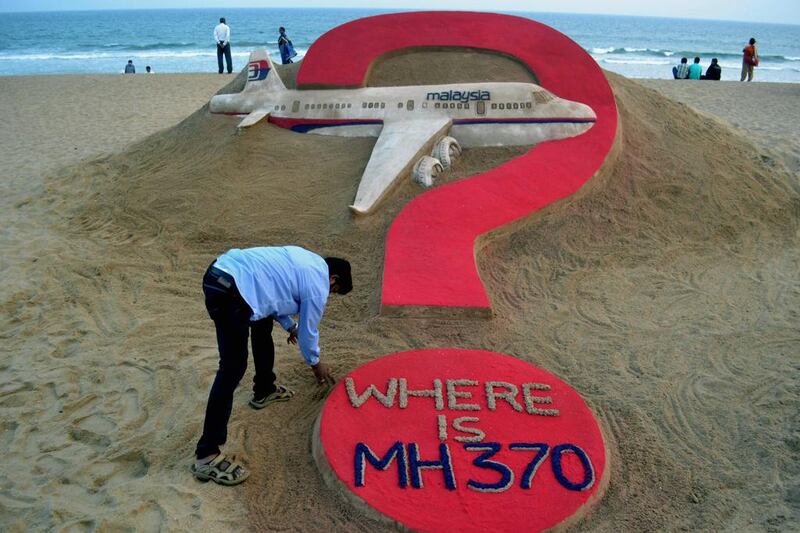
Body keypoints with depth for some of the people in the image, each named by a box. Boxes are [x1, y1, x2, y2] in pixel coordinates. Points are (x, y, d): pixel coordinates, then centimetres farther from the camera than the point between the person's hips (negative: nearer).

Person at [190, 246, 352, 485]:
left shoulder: (307, 260, 23)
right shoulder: (318, 286, 0)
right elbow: (308, 331, 11)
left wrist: (290, 325, 41)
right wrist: (316, 363, 30)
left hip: (221, 269, 11)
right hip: (228, 292, -11)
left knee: (263, 325, 30)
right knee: (233, 368, -7)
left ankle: (264, 390, 50)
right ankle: (206, 456, -3)